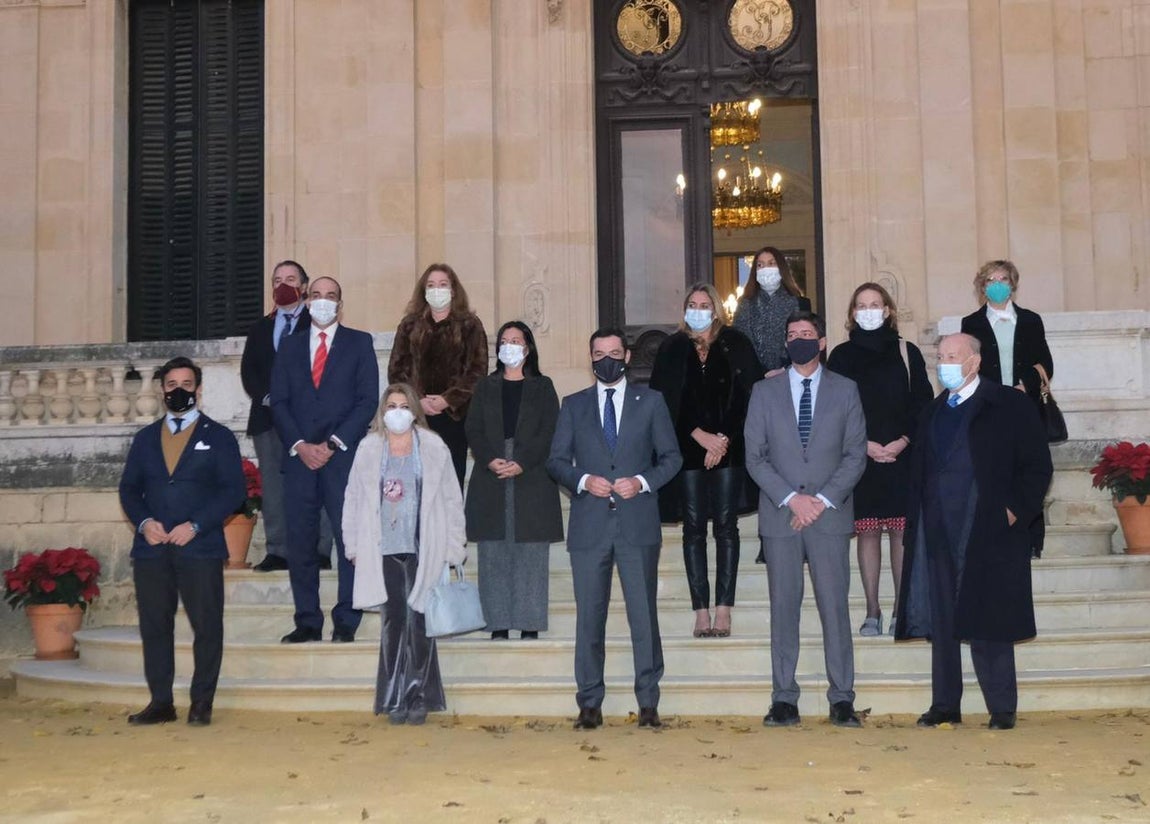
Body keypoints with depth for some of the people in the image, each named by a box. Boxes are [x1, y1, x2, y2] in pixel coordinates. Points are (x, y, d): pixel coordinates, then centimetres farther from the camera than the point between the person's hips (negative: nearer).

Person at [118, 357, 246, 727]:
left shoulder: (218, 437, 6)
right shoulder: (145, 437, 17)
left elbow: (233, 490, -2)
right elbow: (129, 488, 13)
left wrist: (195, 526, -12)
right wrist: (144, 522, -6)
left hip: (200, 547, -3)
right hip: (151, 547, 3)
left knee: (207, 626, -3)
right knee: (154, 626, 3)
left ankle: (201, 703, 5)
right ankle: (160, 702, 11)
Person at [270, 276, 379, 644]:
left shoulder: (359, 342, 8)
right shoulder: (290, 347, 17)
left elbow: (368, 400, 0)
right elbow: (278, 402, 9)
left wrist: (333, 444, -9)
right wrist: (299, 445, -6)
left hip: (344, 456, -3)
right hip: (300, 455, 3)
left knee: (350, 538, -5)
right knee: (300, 541, 2)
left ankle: (346, 623, 1)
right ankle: (307, 622, 9)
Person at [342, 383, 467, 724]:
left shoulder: (434, 448, 3)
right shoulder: (368, 449, 6)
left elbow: (452, 501, 4)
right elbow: (353, 500, 10)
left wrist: (455, 549, 2)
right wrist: (353, 546, 6)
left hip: (423, 552, -1)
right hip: (384, 551, 1)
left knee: (418, 621, -3)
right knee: (394, 620, 2)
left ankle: (418, 696, 8)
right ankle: (395, 698, 10)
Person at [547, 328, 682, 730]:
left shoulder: (650, 401, 11)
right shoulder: (573, 405, 13)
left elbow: (671, 456, 9)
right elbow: (556, 460, 9)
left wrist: (643, 481, -9)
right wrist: (584, 480, -10)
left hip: (638, 523, -1)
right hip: (589, 525, 1)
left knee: (644, 614, -1)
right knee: (589, 616, 3)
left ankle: (648, 702, 8)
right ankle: (590, 704, 10)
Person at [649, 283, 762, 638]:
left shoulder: (735, 344, 7)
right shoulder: (671, 349, 10)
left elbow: (748, 396, 0)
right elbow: (664, 400, 3)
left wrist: (723, 439, -9)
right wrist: (699, 435, -9)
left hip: (728, 448, -1)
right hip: (688, 449, 1)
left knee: (726, 526, -2)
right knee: (694, 529, 0)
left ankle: (723, 610, -1)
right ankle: (701, 611, 1)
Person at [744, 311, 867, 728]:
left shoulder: (845, 390, 8)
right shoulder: (764, 392, 9)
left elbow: (856, 454, 3)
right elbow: (754, 456, 3)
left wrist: (823, 500, -8)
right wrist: (791, 498, -9)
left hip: (830, 514, -1)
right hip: (780, 515, 1)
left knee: (835, 605, -2)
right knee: (784, 607, 2)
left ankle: (841, 699, 4)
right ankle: (784, 699, 6)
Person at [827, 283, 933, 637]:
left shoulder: (906, 352, 7)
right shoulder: (841, 356, 6)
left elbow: (922, 403, 4)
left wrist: (901, 442, -9)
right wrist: (865, 445, -9)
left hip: (902, 456, 0)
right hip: (858, 458, 0)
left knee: (901, 531, 1)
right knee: (867, 532, 2)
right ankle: (872, 611, 7)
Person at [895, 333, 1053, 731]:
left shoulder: (1009, 406, 0)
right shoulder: (932, 413, 17)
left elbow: (1037, 467, -2)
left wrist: (1016, 510, -10)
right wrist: (916, 525, 10)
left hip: (988, 533, -5)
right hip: (938, 535, 5)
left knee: (987, 623, -3)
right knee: (941, 623, 6)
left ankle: (1002, 709, 7)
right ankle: (945, 706, 14)